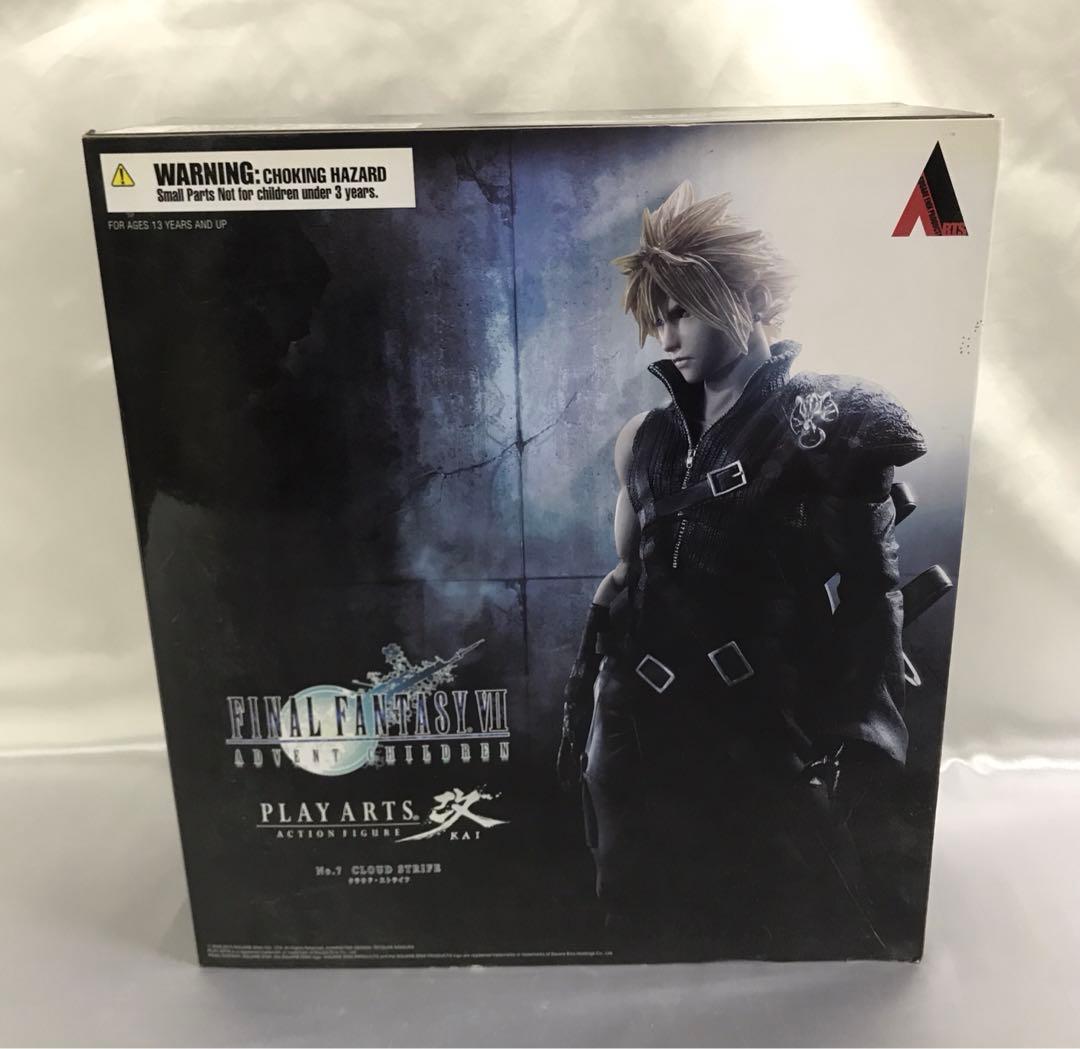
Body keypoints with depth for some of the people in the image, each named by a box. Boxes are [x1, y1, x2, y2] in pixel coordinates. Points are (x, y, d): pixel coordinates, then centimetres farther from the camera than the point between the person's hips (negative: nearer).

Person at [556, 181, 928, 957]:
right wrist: (587, 718, 13)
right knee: (657, 933, 18)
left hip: (763, 743, -4)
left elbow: (873, 592, -5)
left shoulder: (826, 427, -5)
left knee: (782, 934, 10)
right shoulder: (645, 440, 9)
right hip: (640, 737, 5)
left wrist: (854, 746, -10)